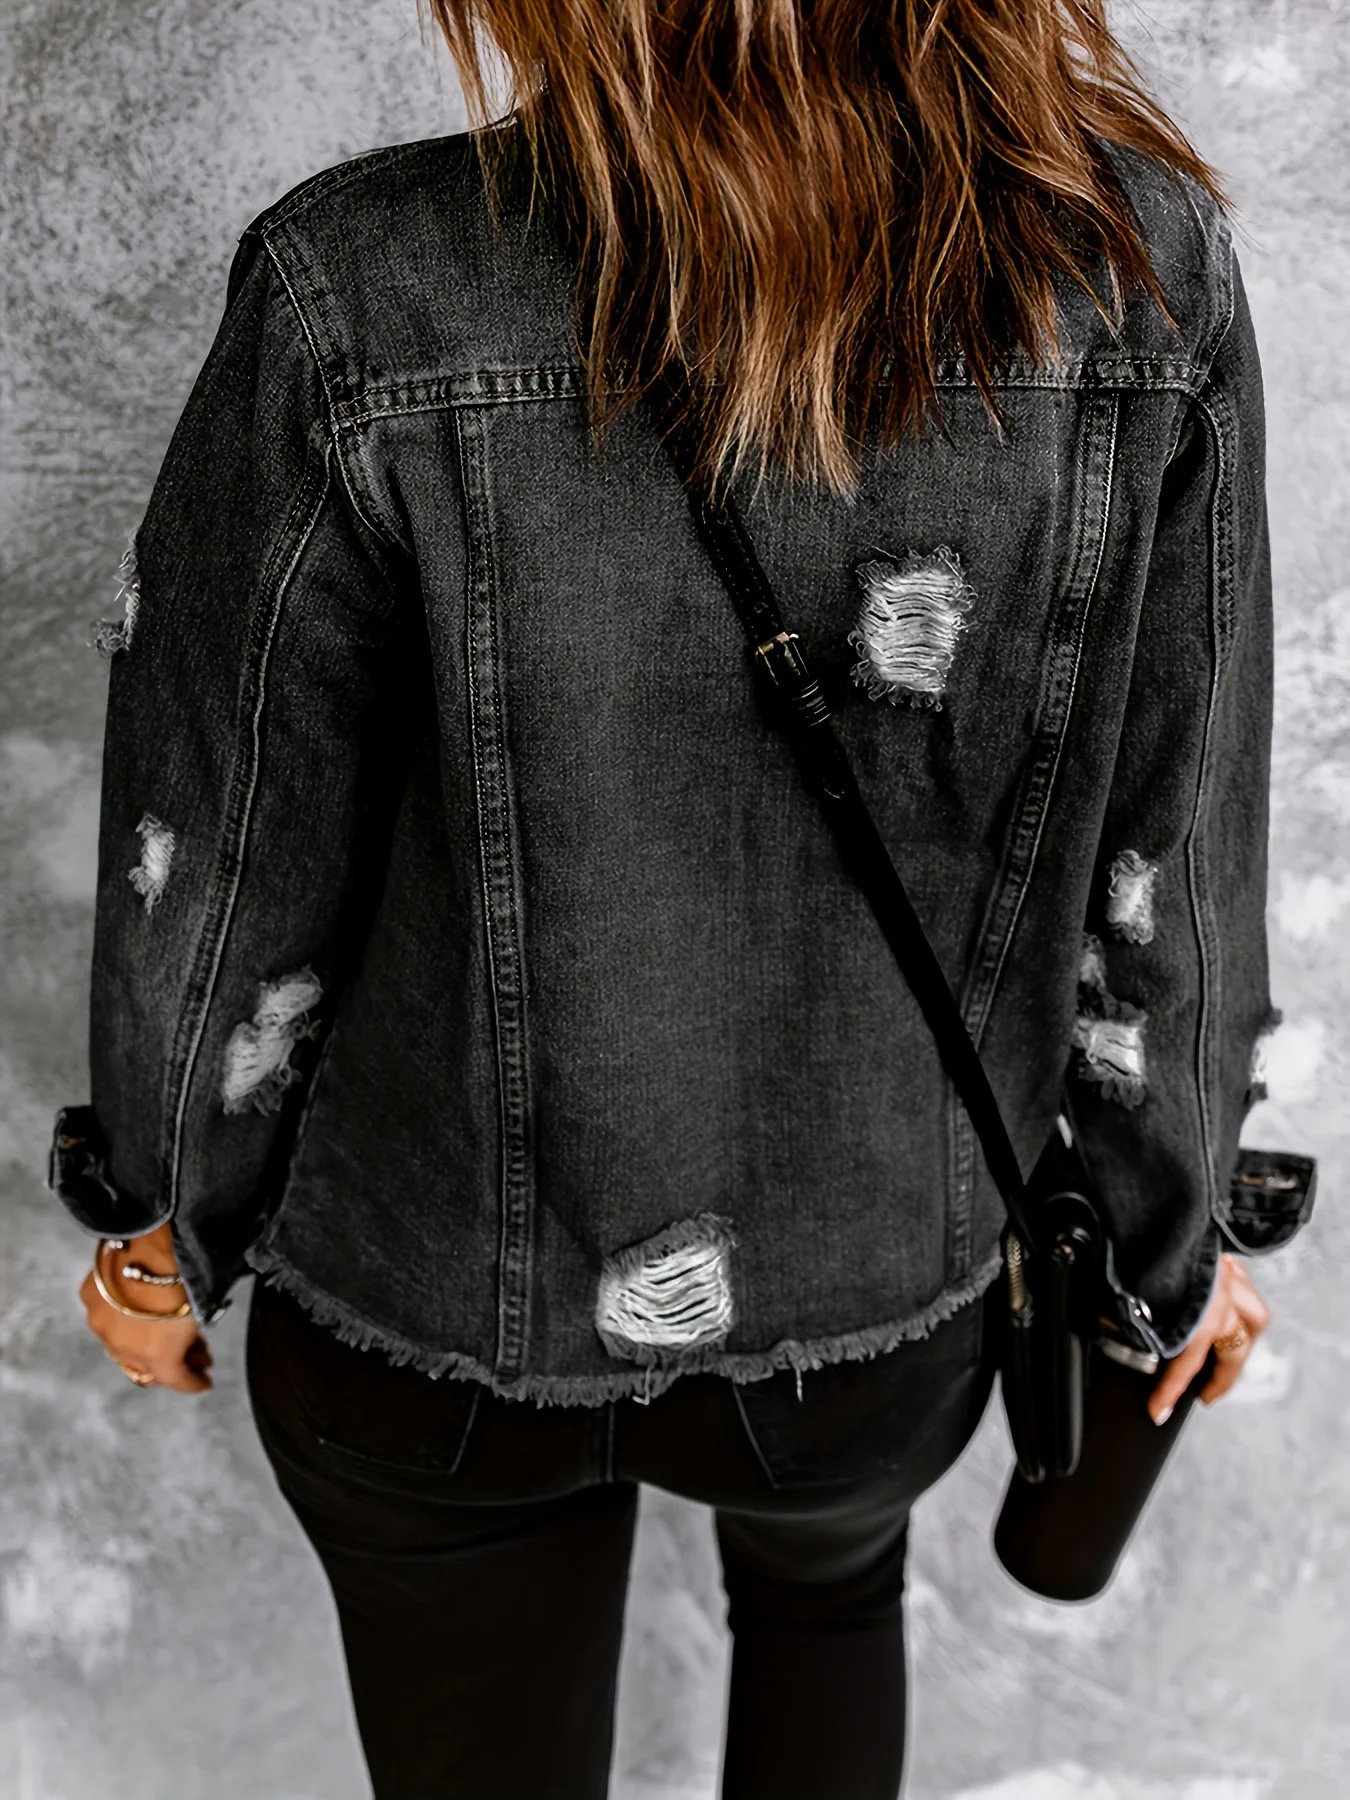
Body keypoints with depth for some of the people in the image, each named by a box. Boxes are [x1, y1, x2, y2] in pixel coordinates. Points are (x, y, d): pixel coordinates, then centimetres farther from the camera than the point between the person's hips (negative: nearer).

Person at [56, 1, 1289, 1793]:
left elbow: (226, 870, -15)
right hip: (889, 1301, 2)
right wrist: (1172, 1227, 8)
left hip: (443, 1310, -1)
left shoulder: (366, 309, -28)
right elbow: (1169, 870, -11)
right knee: (830, 1577, 40)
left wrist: (169, 1214, 6)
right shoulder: (1147, 269, -21)